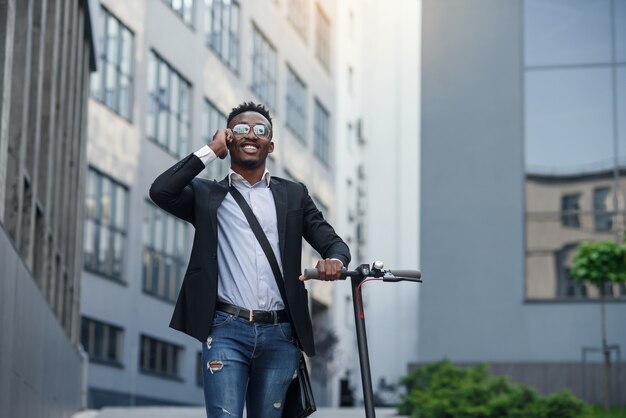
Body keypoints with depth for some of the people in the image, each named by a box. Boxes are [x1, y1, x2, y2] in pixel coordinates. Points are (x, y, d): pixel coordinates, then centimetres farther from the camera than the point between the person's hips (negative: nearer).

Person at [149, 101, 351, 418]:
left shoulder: (293, 195, 15)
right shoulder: (207, 195, 10)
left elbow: (333, 242, 11)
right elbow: (160, 191, -8)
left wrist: (334, 260, -14)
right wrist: (211, 151, 0)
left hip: (280, 334, 2)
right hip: (227, 331, -2)